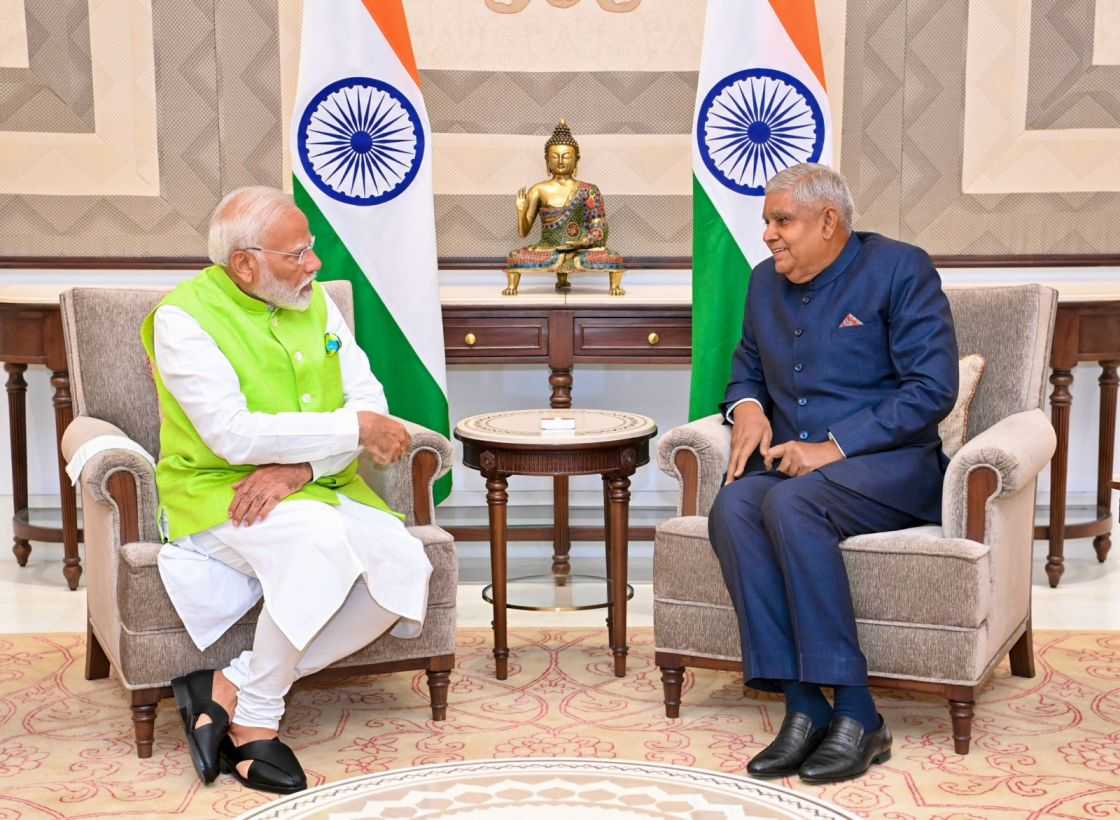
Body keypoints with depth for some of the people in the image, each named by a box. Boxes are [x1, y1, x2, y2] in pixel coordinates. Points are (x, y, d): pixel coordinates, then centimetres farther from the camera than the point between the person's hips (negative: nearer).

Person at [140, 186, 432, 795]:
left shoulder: (314, 302, 7)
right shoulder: (184, 317, -11)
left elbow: (369, 399, 1)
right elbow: (233, 435, -22)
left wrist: (301, 465, -17)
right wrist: (354, 428, -18)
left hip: (319, 488, 6)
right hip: (215, 493, -6)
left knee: (404, 563, -21)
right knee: (319, 536, -37)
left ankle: (228, 688, -16)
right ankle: (257, 716, -17)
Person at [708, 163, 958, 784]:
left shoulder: (899, 268, -4)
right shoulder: (766, 282, 15)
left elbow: (933, 388, -12)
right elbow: (747, 367, 29)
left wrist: (834, 447, -18)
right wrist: (747, 407, 3)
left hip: (889, 465, -5)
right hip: (790, 465, 5)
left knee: (789, 503, -36)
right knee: (732, 506, -29)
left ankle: (856, 715, -30)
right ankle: (803, 708, -29)